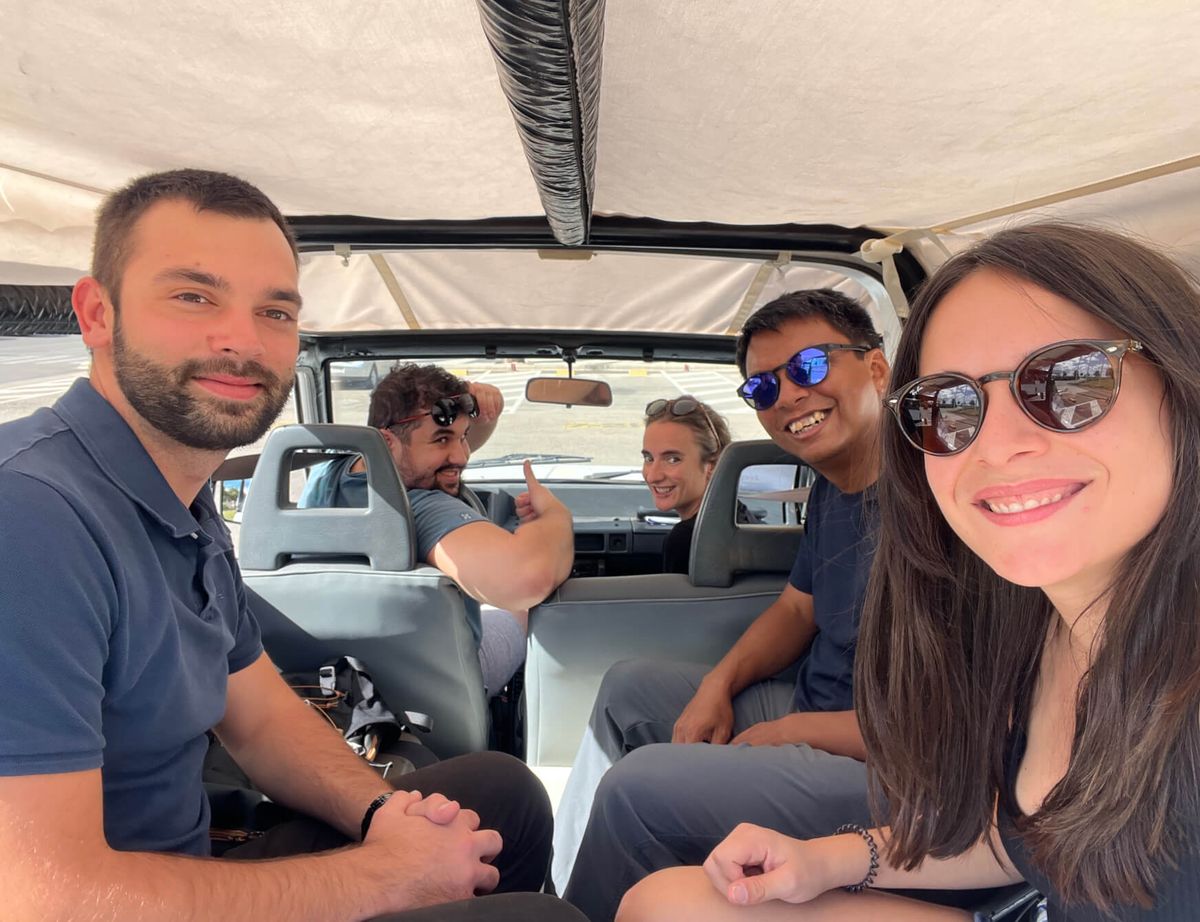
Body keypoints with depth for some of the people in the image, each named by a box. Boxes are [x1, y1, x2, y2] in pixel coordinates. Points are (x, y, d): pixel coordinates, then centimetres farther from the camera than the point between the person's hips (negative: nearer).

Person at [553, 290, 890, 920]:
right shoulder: (832, 488, 5)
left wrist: (791, 732, -18)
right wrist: (719, 684, -2)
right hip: (809, 713, 10)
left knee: (639, 787, -22)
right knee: (627, 689, 16)